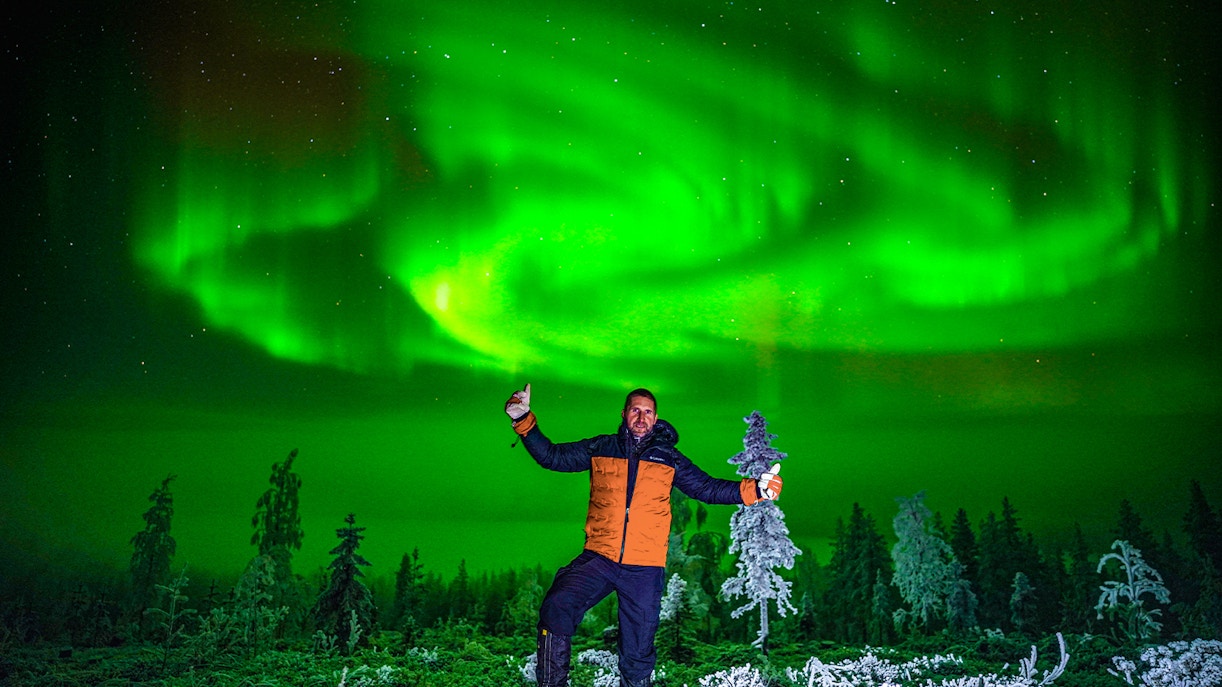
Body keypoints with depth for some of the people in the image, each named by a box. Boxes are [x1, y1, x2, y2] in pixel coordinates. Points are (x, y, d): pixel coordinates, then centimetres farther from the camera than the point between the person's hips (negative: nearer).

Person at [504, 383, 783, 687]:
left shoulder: (668, 457, 11)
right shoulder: (600, 448, 10)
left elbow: (708, 488, 13)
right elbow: (552, 456, 11)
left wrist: (755, 489, 0)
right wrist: (524, 421, 0)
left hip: (645, 570, 1)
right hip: (598, 559, 0)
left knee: (638, 653, 7)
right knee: (556, 608, -24)